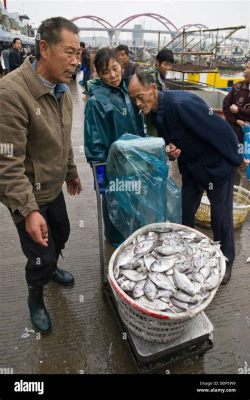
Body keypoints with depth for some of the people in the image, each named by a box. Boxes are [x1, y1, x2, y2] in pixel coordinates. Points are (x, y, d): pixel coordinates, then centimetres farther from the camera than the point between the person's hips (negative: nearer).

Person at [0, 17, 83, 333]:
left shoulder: (61, 89, 1)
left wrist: (71, 172, 21)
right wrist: (28, 210, -29)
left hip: (53, 188, 8)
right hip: (27, 196, -7)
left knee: (61, 235, 25)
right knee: (41, 255, 6)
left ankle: (51, 269, 57)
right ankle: (35, 300, 38)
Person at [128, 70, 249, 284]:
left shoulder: (181, 103, -30)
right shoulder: (154, 112, -2)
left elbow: (220, 129, -25)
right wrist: (170, 148, -12)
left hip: (216, 165, -7)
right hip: (191, 167, 7)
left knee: (221, 216, 6)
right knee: (185, 212, 13)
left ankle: (226, 261, 28)